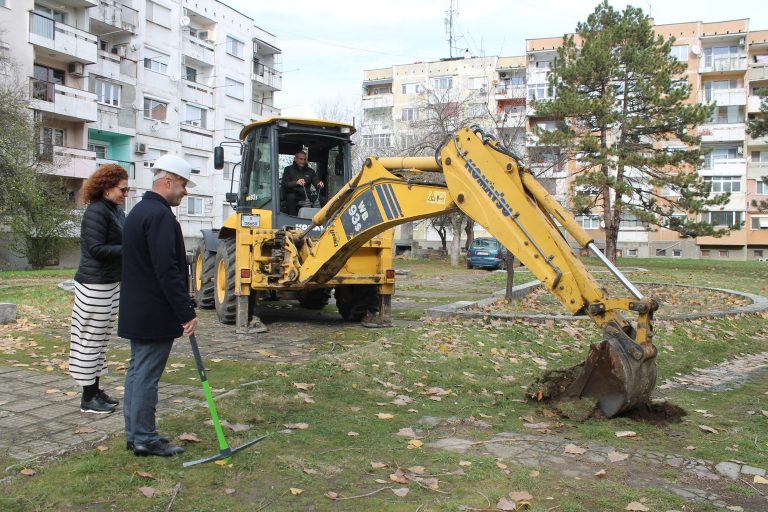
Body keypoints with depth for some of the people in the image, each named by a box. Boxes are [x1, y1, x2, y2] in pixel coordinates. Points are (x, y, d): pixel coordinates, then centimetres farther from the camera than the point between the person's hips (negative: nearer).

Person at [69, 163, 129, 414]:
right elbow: (96, 249, -20)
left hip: (111, 284, 9)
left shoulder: (116, 211, 11)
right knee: (91, 339, 0)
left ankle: (95, 388, 26)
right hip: (95, 285, -9)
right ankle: (88, 397, 9)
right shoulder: (96, 211, -15)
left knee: (101, 339, 15)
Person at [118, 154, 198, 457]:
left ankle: (135, 433, 25)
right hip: (155, 315, -10)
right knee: (147, 376, -2)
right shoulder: (160, 215, -18)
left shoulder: (139, 211, 15)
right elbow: (167, 270, -24)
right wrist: (187, 312, -20)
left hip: (136, 311, 10)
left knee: (137, 372, 15)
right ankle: (145, 439, 8)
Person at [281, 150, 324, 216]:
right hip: (291, 194, -2)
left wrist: (319, 185, -23)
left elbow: (316, 182, 4)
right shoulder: (288, 169, 3)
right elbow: (284, 184, -10)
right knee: (291, 197, -37)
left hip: (305, 195, 2)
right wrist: (296, 183, -30)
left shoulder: (310, 171, 13)